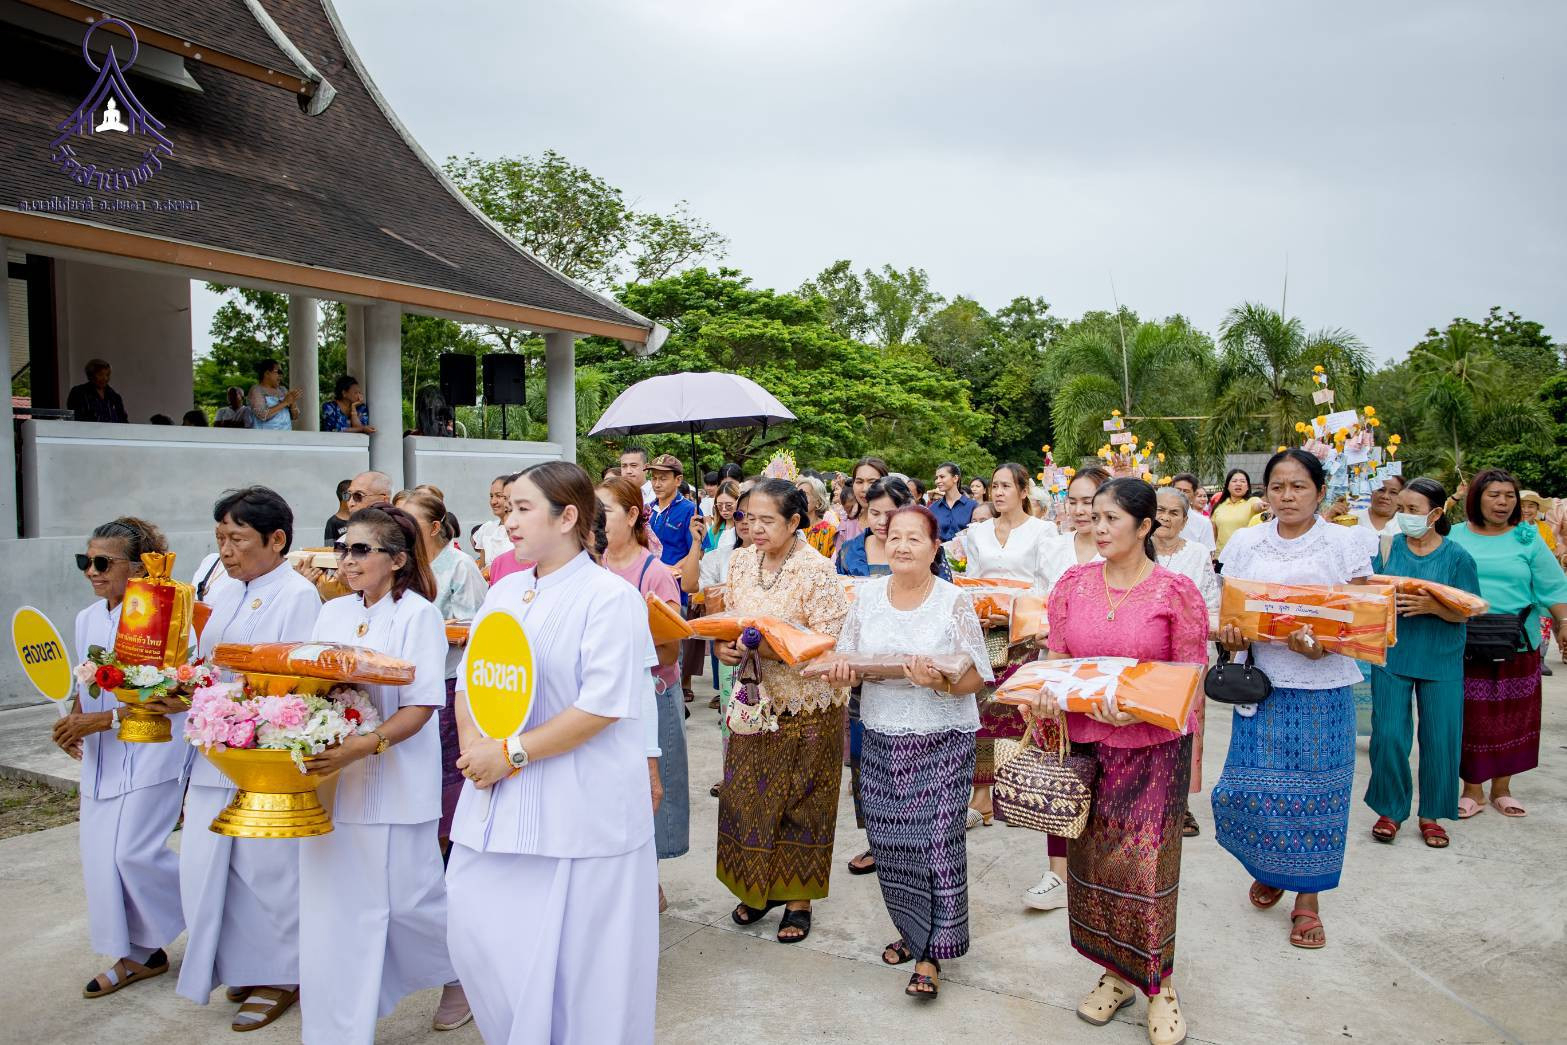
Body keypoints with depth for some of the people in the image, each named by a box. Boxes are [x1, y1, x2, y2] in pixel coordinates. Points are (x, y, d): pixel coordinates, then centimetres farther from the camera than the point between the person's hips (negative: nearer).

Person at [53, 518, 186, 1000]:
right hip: (101, 757, 8)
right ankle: (137, 955, 23)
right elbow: (85, 683, 18)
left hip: (150, 751, -8)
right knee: (101, 855, 8)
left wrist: (102, 720, -20)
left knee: (134, 852, -8)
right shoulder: (87, 619, 8)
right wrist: (73, 719, 0)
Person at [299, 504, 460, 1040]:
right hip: (328, 778, 6)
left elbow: (422, 705, -15)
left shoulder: (417, 613, -9)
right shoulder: (333, 613, 10)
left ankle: (461, 974, 34)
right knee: (329, 906, 8)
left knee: (410, 897, 5)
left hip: (394, 784, -5)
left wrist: (361, 747, -26)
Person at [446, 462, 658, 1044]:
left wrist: (511, 754, -16)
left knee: (572, 953, 4)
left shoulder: (610, 597, -12)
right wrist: (473, 747, -7)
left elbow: (603, 705, -18)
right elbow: (469, 680, 12)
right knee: (476, 929, 12)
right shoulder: (503, 592, 10)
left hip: (580, 806, -6)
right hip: (498, 799, 7)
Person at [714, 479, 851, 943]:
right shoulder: (739, 561, 3)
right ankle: (759, 887, 33)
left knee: (801, 801, 7)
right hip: (753, 699, 5)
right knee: (746, 794, 12)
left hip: (806, 705, -5)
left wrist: (773, 647, -27)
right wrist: (721, 645, -12)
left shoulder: (817, 570, -15)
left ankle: (799, 898, 25)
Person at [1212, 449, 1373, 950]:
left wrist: (1326, 644, -20)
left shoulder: (1343, 543, 0)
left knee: (1313, 791, 4)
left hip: (1322, 687, -1)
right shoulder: (1244, 542, 6)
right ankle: (1268, 869, 30)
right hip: (1260, 682, 2)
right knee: (1252, 786, 1)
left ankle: (1307, 897, 21)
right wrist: (1229, 634, -12)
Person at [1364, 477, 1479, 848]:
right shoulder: (1388, 548, 1)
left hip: (1440, 660, -1)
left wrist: (1432, 606, -23)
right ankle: (1391, 810, 18)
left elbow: (1463, 612, -6)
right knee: (1388, 735, 0)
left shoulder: (1457, 556, -3)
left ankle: (1431, 814, 23)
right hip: (1391, 655, 1)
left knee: (1440, 739, 5)